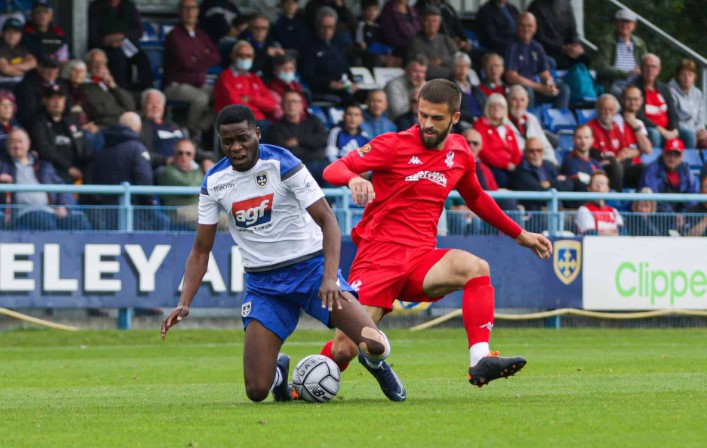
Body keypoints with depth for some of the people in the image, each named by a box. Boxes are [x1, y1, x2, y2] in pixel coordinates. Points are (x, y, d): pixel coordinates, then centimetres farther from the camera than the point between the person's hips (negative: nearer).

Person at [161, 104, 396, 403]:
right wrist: (184, 303, -7)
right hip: (263, 285, 3)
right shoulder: (213, 182, -1)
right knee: (257, 390, -11)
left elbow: (327, 221, -15)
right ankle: (279, 371, 27)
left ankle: (375, 364, 17)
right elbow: (201, 250, 7)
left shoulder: (282, 164, -12)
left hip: (311, 268, -3)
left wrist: (330, 277, -30)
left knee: (374, 344, -23)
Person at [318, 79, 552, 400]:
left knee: (476, 268, -29)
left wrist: (520, 235, 31)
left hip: (421, 258, 3)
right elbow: (333, 169, -6)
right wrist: (353, 179, -29)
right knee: (344, 350, -12)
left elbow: (476, 199, 29)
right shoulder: (394, 145, -3)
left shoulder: (460, 153, 10)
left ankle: (480, 361, -35)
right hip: (379, 254, -3)